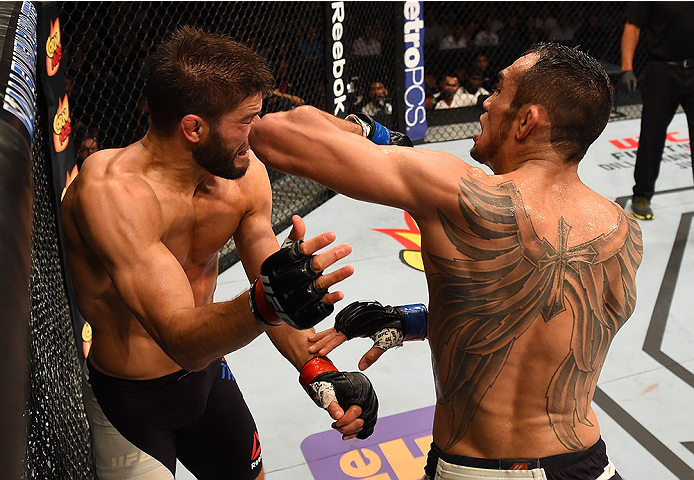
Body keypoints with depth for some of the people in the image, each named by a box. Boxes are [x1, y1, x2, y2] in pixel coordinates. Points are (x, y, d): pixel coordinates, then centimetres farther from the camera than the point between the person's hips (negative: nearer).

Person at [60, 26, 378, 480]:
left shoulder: (245, 175, -12)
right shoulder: (113, 193, -32)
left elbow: (274, 285, -7)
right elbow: (180, 337, -39)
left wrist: (317, 370, -21)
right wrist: (266, 302, -57)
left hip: (207, 373, 6)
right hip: (127, 401, -6)